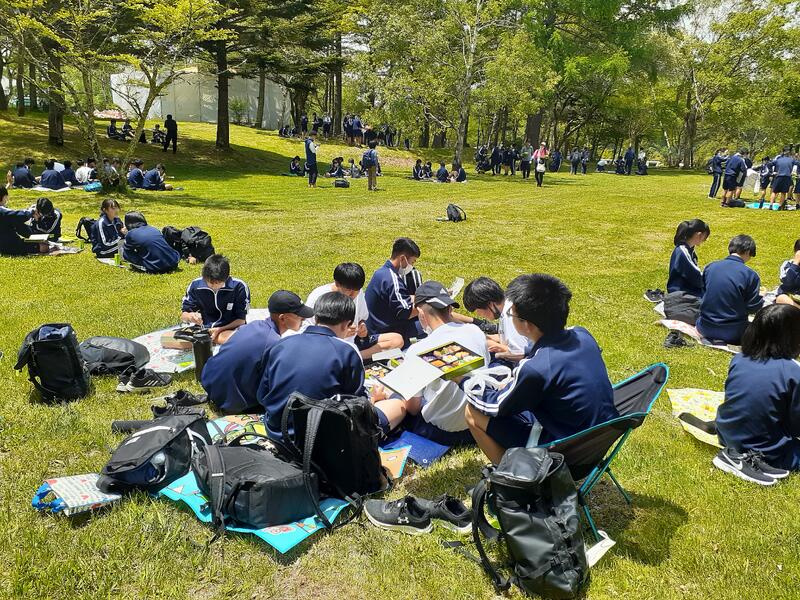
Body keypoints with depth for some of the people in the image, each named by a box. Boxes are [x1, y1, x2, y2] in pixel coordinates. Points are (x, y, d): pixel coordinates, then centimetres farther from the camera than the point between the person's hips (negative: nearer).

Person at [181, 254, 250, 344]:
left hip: (228, 330, -3)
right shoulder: (195, 285, -3)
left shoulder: (239, 287, -11)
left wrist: (220, 330, -19)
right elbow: (183, 315, 6)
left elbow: (241, 320, -5)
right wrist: (190, 317, -18)